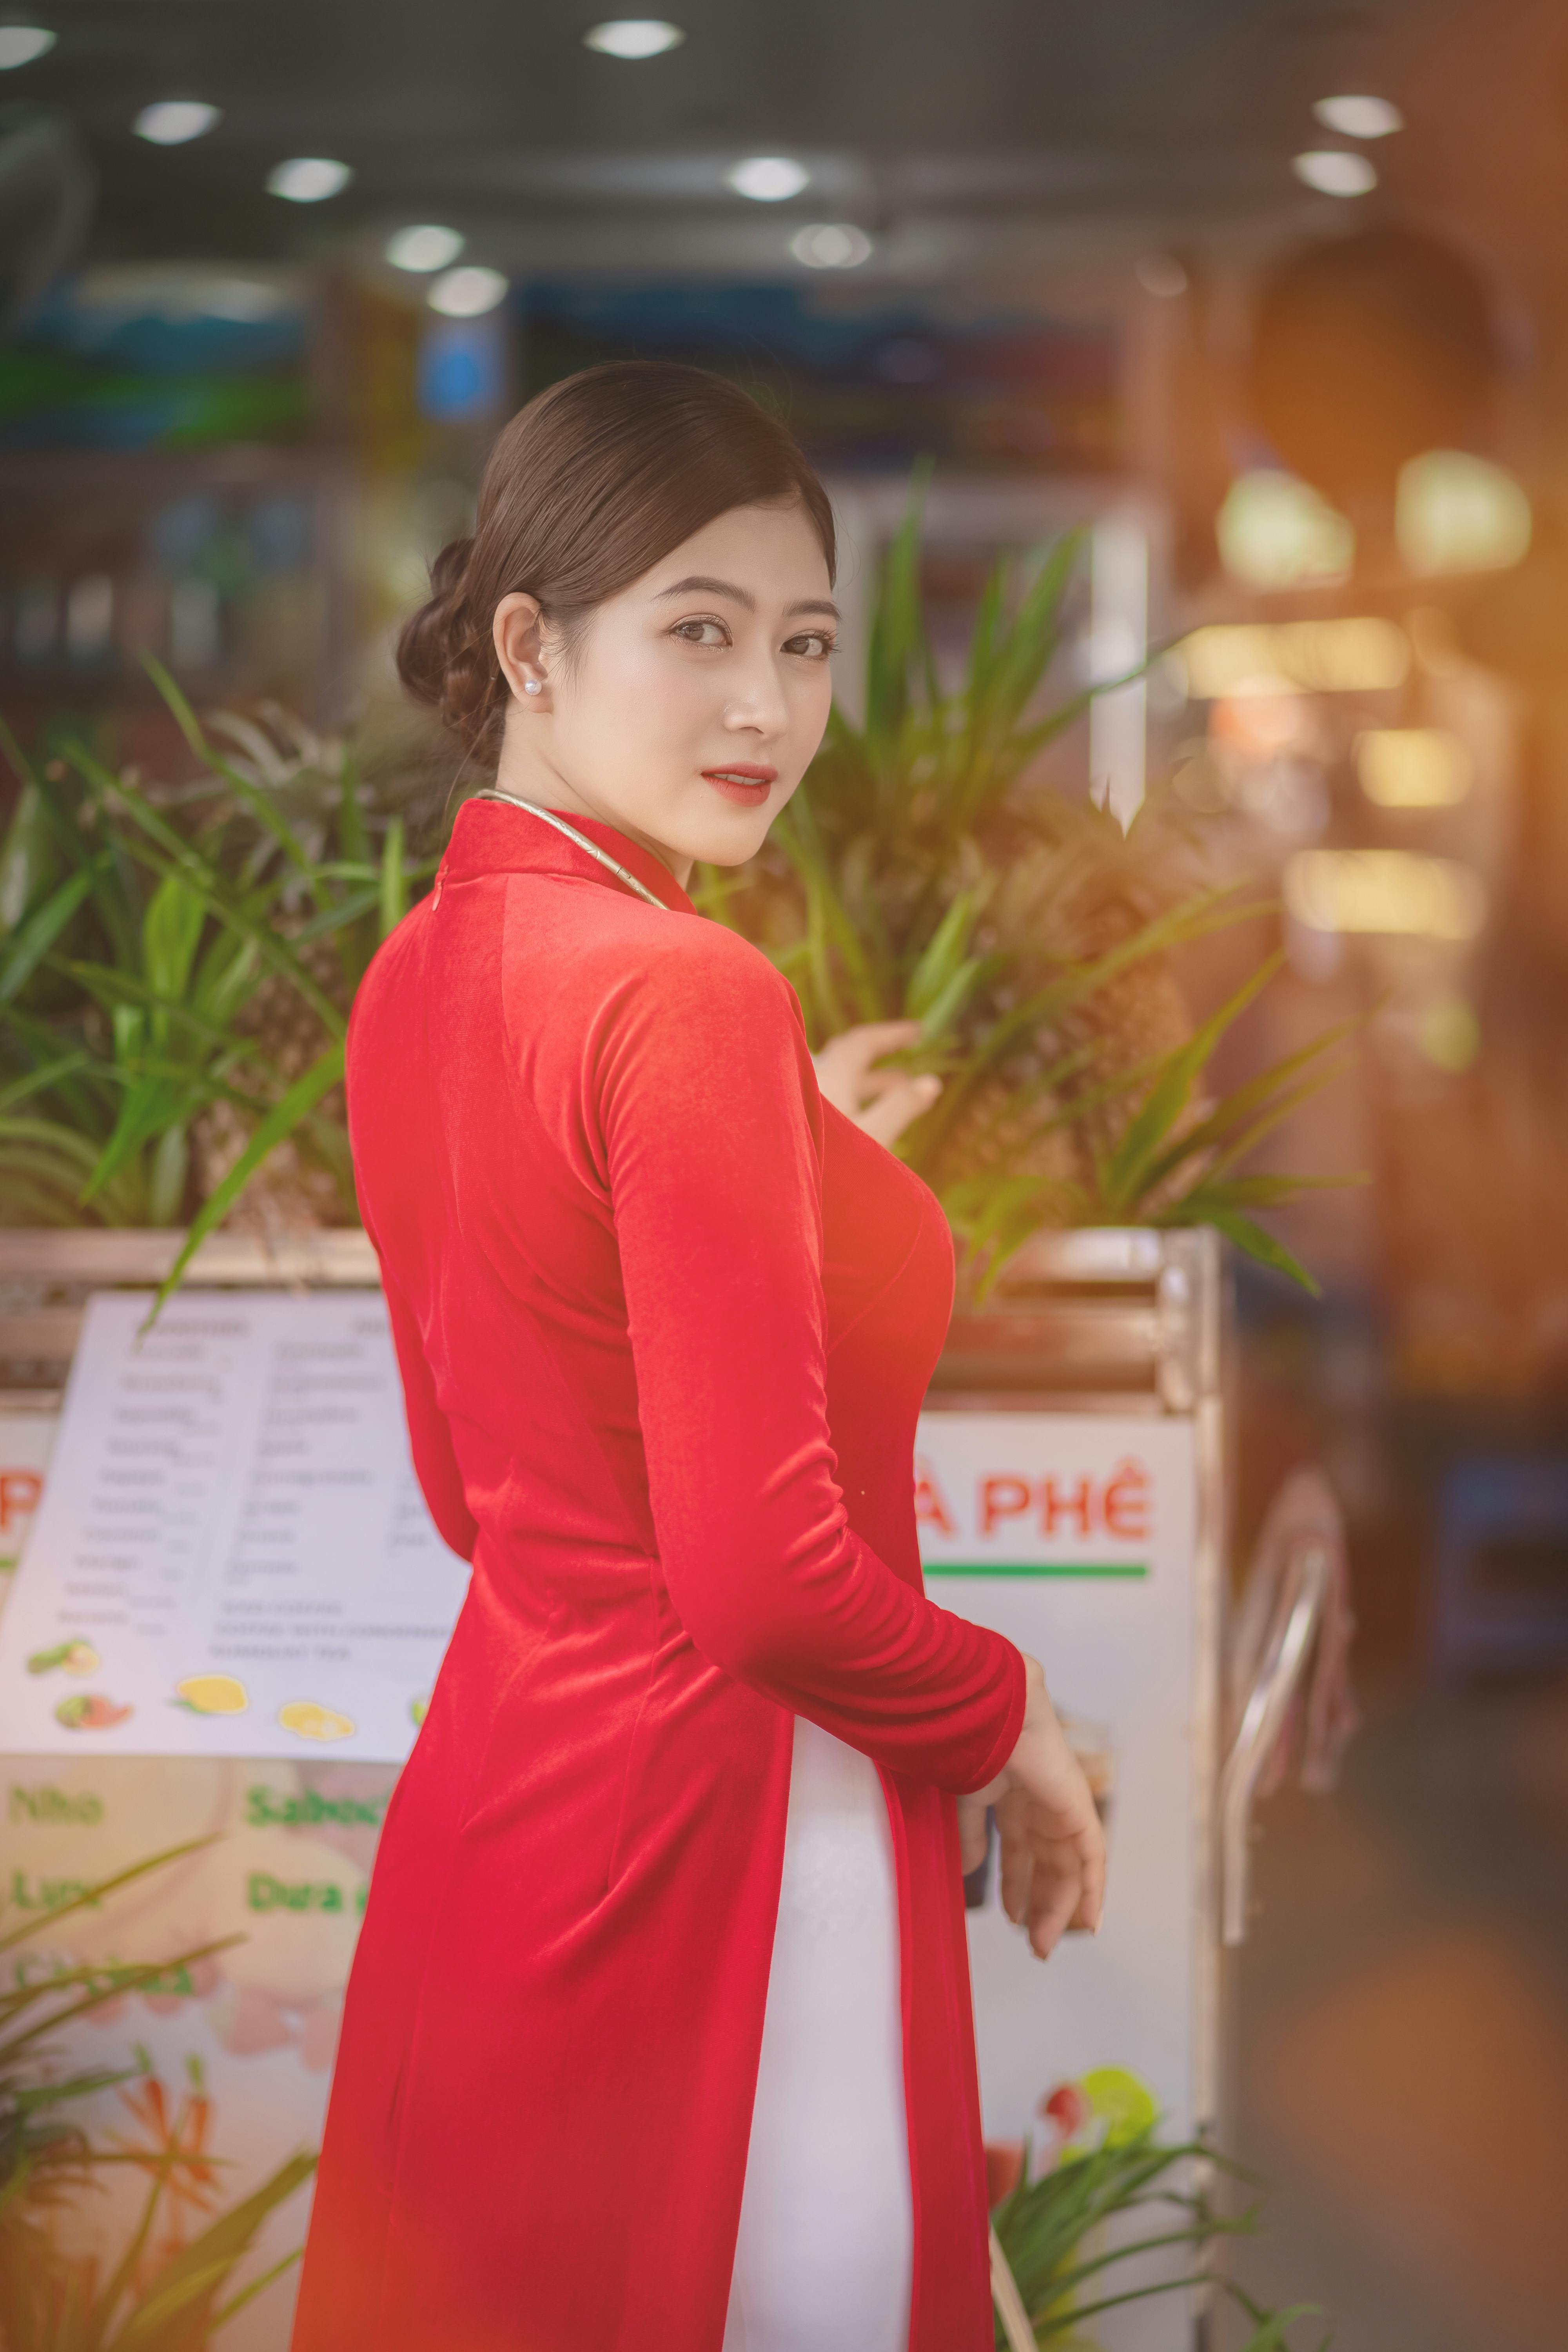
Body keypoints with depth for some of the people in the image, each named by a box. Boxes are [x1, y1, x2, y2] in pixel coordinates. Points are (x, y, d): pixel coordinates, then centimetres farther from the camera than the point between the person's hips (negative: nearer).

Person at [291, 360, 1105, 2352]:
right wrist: (1002, 1725, -4)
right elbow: (766, 1573, -23)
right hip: (724, 1834, -9)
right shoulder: (689, 994, -20)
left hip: (488, 1779, 9)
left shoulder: (415, 974, 6)